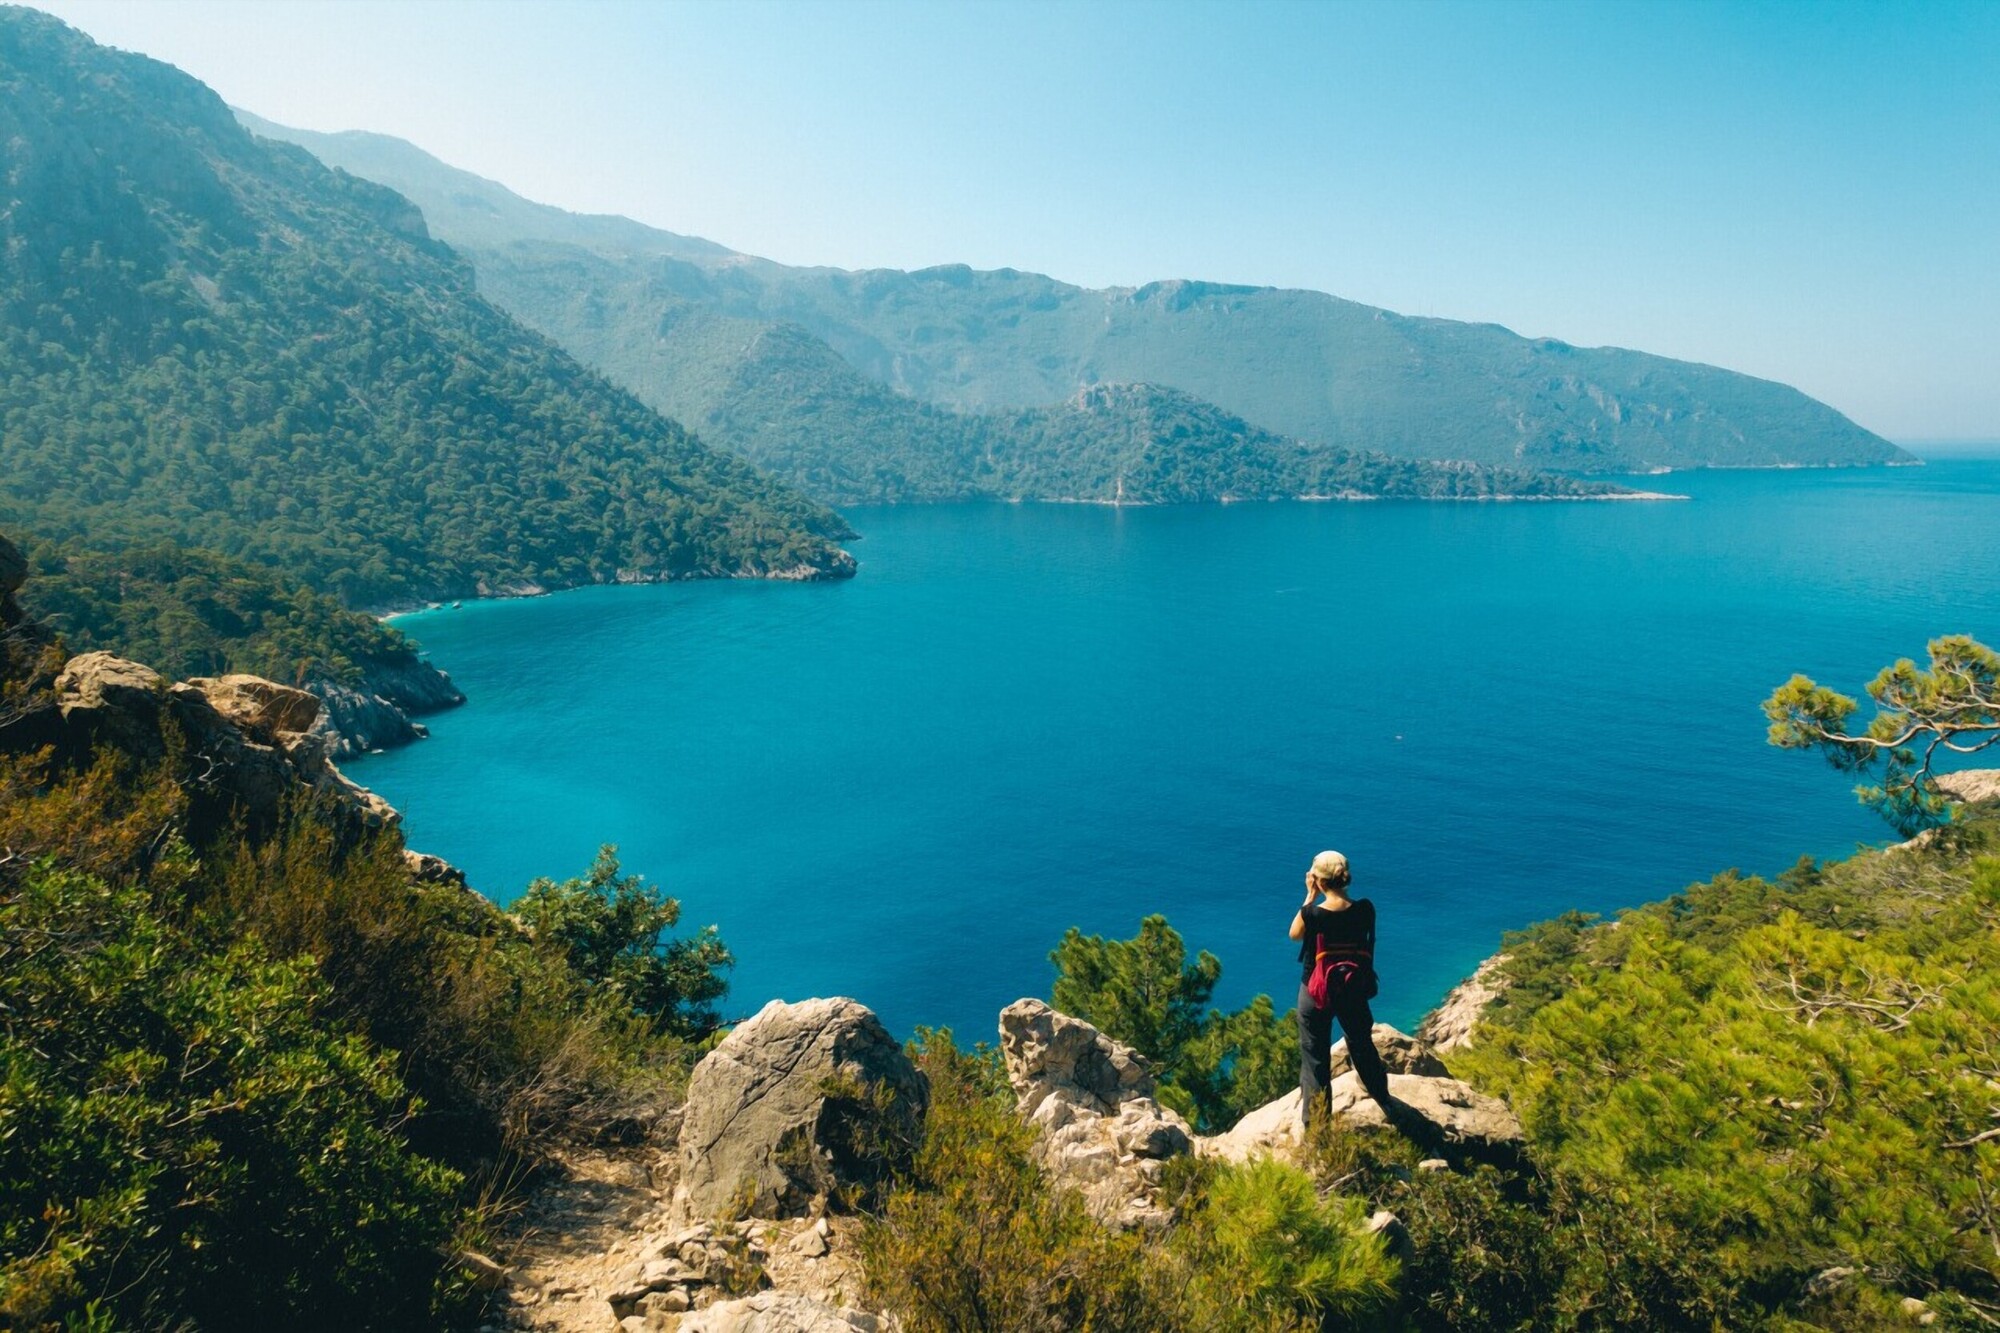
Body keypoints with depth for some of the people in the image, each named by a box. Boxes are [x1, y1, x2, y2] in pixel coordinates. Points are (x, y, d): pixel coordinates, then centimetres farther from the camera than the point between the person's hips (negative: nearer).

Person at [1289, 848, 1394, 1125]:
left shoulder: (1312, 913, -24)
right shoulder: (1364, 909, -16)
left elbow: (1295, 934, -2)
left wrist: (1310, 896, -5)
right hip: (1353, 990, 3)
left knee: (1315, 1054, 13)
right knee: (1362, 1045, 27)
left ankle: (1315, 1118, 23)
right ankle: (1384, 1101, 46)